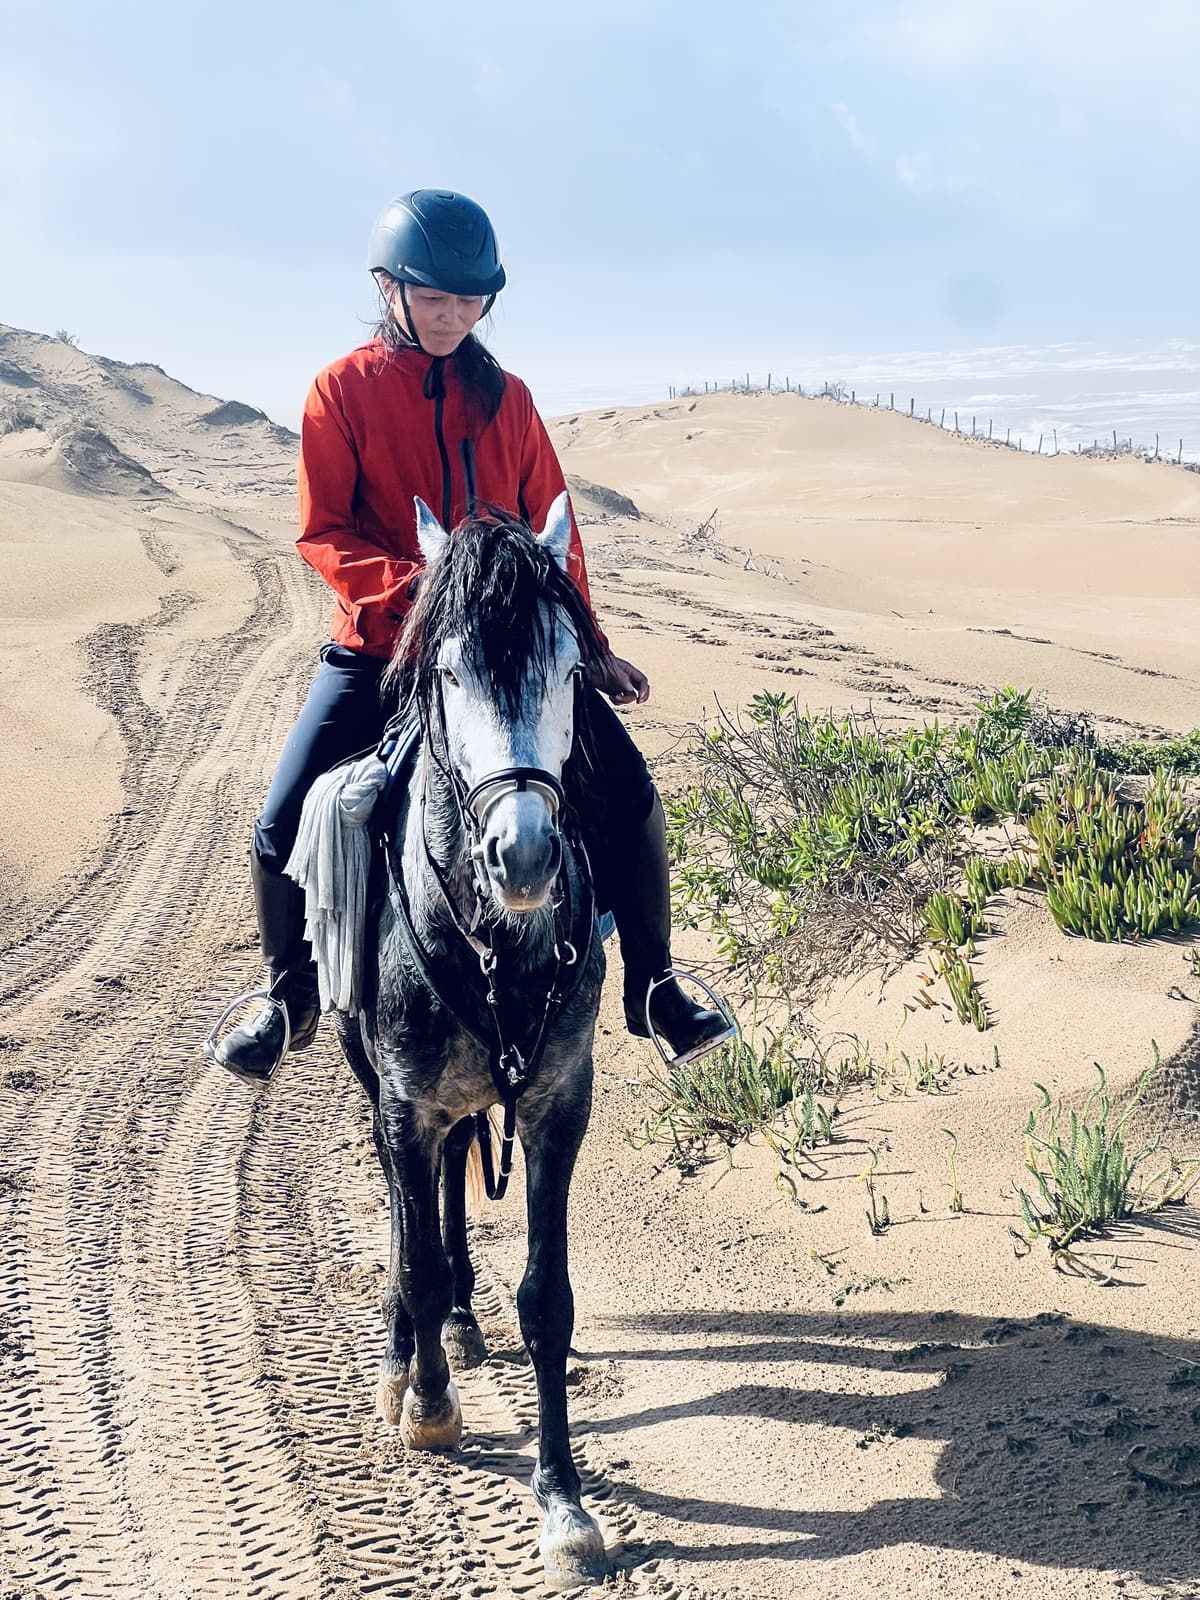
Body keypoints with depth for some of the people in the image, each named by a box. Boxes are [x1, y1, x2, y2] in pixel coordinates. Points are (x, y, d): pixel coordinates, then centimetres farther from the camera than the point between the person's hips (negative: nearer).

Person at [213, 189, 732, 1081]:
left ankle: (652, 989, 9)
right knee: (284, 828, -12)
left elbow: (552, 530, 11)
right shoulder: (344, 390, -2)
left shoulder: (504, 396, 7)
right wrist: (416, 586, -24)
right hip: (381, 645, -2)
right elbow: (324, 534, -7)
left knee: (631, 796, -9)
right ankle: (292, 1000, 16)